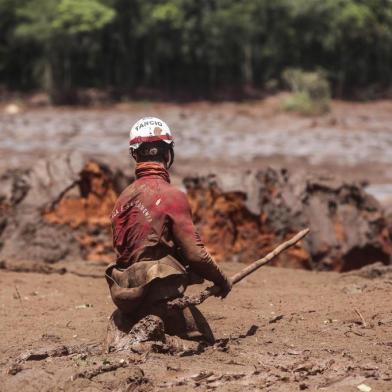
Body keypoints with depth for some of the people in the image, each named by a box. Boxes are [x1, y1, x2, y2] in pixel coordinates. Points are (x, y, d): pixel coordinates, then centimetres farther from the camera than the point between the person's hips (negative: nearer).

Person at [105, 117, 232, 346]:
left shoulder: (124, 198, 9)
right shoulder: (172, 196, -11)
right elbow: (195, 253, -12)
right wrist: (222, 280, 3)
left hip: (127, 292, 7)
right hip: (162, 295, -7)